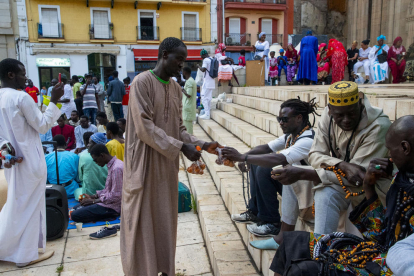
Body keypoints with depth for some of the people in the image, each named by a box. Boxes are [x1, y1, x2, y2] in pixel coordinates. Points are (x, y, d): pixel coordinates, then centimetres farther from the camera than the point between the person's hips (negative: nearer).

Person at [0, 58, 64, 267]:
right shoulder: (21, 97, -18)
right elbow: (42, 125, -13)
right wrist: (54, 100, -11)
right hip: (29, 160, -8)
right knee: (29, 204, 5)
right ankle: (26, 254, 18)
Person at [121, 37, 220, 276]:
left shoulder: (176, 88, 10)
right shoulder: (142, 82, -12)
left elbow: (179, 128, 10)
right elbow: (144, 127, -19)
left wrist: (202, 145, -4)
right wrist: (181, 147, -21)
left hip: (167, 164, 7)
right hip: (145, 164, -7)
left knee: (165, 219, 15)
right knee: (144, 222, 5)